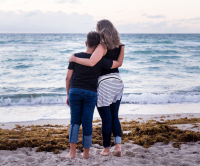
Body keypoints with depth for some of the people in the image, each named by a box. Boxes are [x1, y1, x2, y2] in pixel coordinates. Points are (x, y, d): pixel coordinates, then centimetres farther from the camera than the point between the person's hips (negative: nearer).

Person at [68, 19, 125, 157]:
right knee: (114, 116, 15)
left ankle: (106, 149, 15)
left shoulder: (102, 47, -18)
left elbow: (91, 62, -32)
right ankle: (118, 145, 4)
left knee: (106, 119, 4)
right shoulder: (120, 46, 3)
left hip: (104, 84, -6)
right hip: (118, 82, 6)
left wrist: (74, 58, -17)